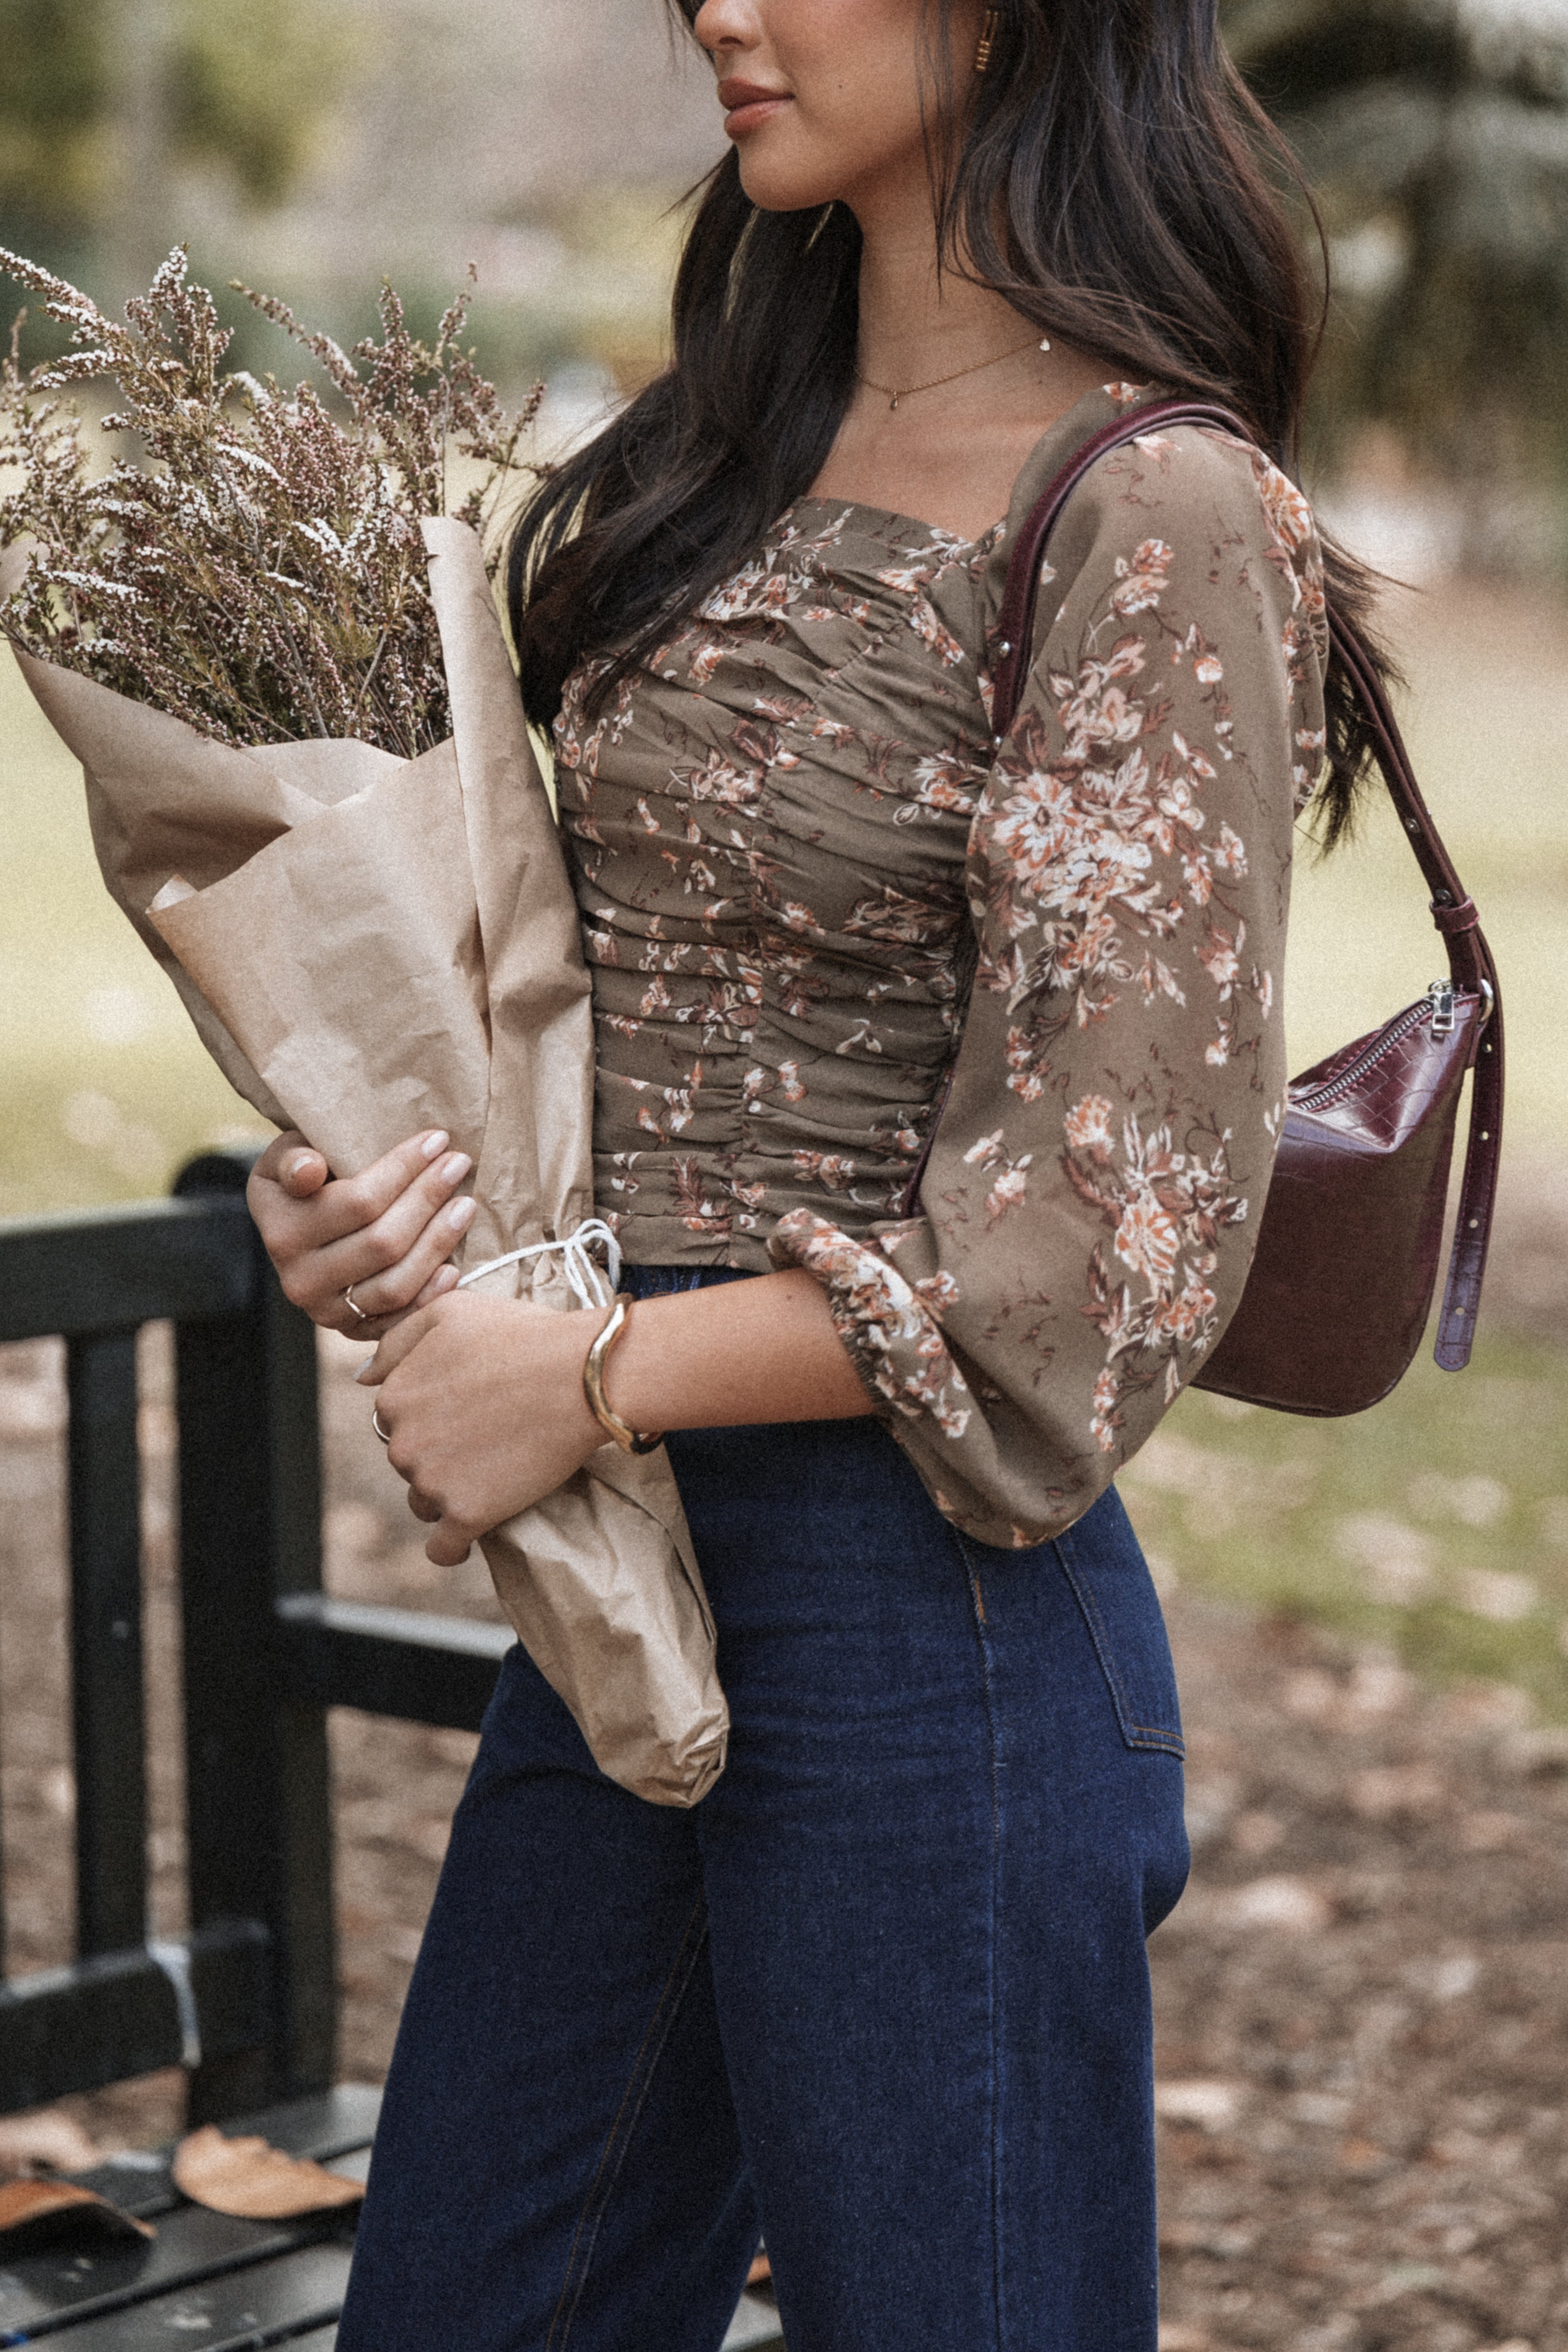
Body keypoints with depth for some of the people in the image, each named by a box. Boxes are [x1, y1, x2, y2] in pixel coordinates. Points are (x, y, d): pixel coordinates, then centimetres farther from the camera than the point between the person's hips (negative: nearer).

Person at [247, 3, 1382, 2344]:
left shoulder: (1150, 517, -14)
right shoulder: (739, 459, 11)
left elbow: (1114, 1218, -17)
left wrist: (593, 1378, -15)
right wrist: (361, 1190, -1)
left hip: (921, 1598, -8)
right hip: (629, 1571, 8)